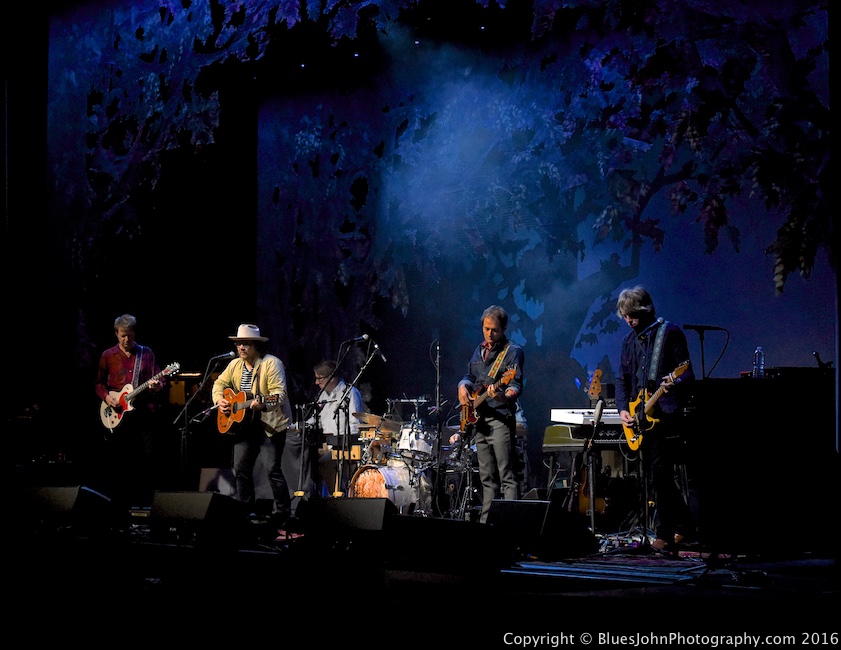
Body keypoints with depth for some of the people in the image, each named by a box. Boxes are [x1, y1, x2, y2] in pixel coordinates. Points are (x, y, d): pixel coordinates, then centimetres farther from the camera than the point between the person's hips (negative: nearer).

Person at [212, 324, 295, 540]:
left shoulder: (271, 364, -12)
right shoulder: (235, 364, 10)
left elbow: (279, 394, -20)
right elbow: (220, 384, 18)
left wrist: (262, 403, -37)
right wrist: (220, 400, -2)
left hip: (270, 424, -7)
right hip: (244, 424, 7)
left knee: (273, 469, -13)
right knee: (241, 470, 7)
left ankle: (282, 520, -10)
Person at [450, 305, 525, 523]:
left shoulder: (513, 352, -5)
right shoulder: (479, 350, 17)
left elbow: (516, 385, -15)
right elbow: (469, 376, 28)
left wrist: (504, 396, -36)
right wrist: (463, 387, 5)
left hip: (500, 419, -8)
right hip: (478, 421, 8)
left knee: (507, 477, -11)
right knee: (487, 479, 11)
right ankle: (485, 522, 14)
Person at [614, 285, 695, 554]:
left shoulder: (670, 332, -4)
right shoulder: (629, 340, 16)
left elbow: (687, 372, -8)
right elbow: (622, 379, 18)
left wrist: (675, 383, -30)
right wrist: (623, 408, 4)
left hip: (666, 413, -7)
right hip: (640, 417, 8)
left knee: (660, 474, -13)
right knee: (653, 475, 11)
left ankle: (664, 535, -10)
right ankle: (682, 522, 26)